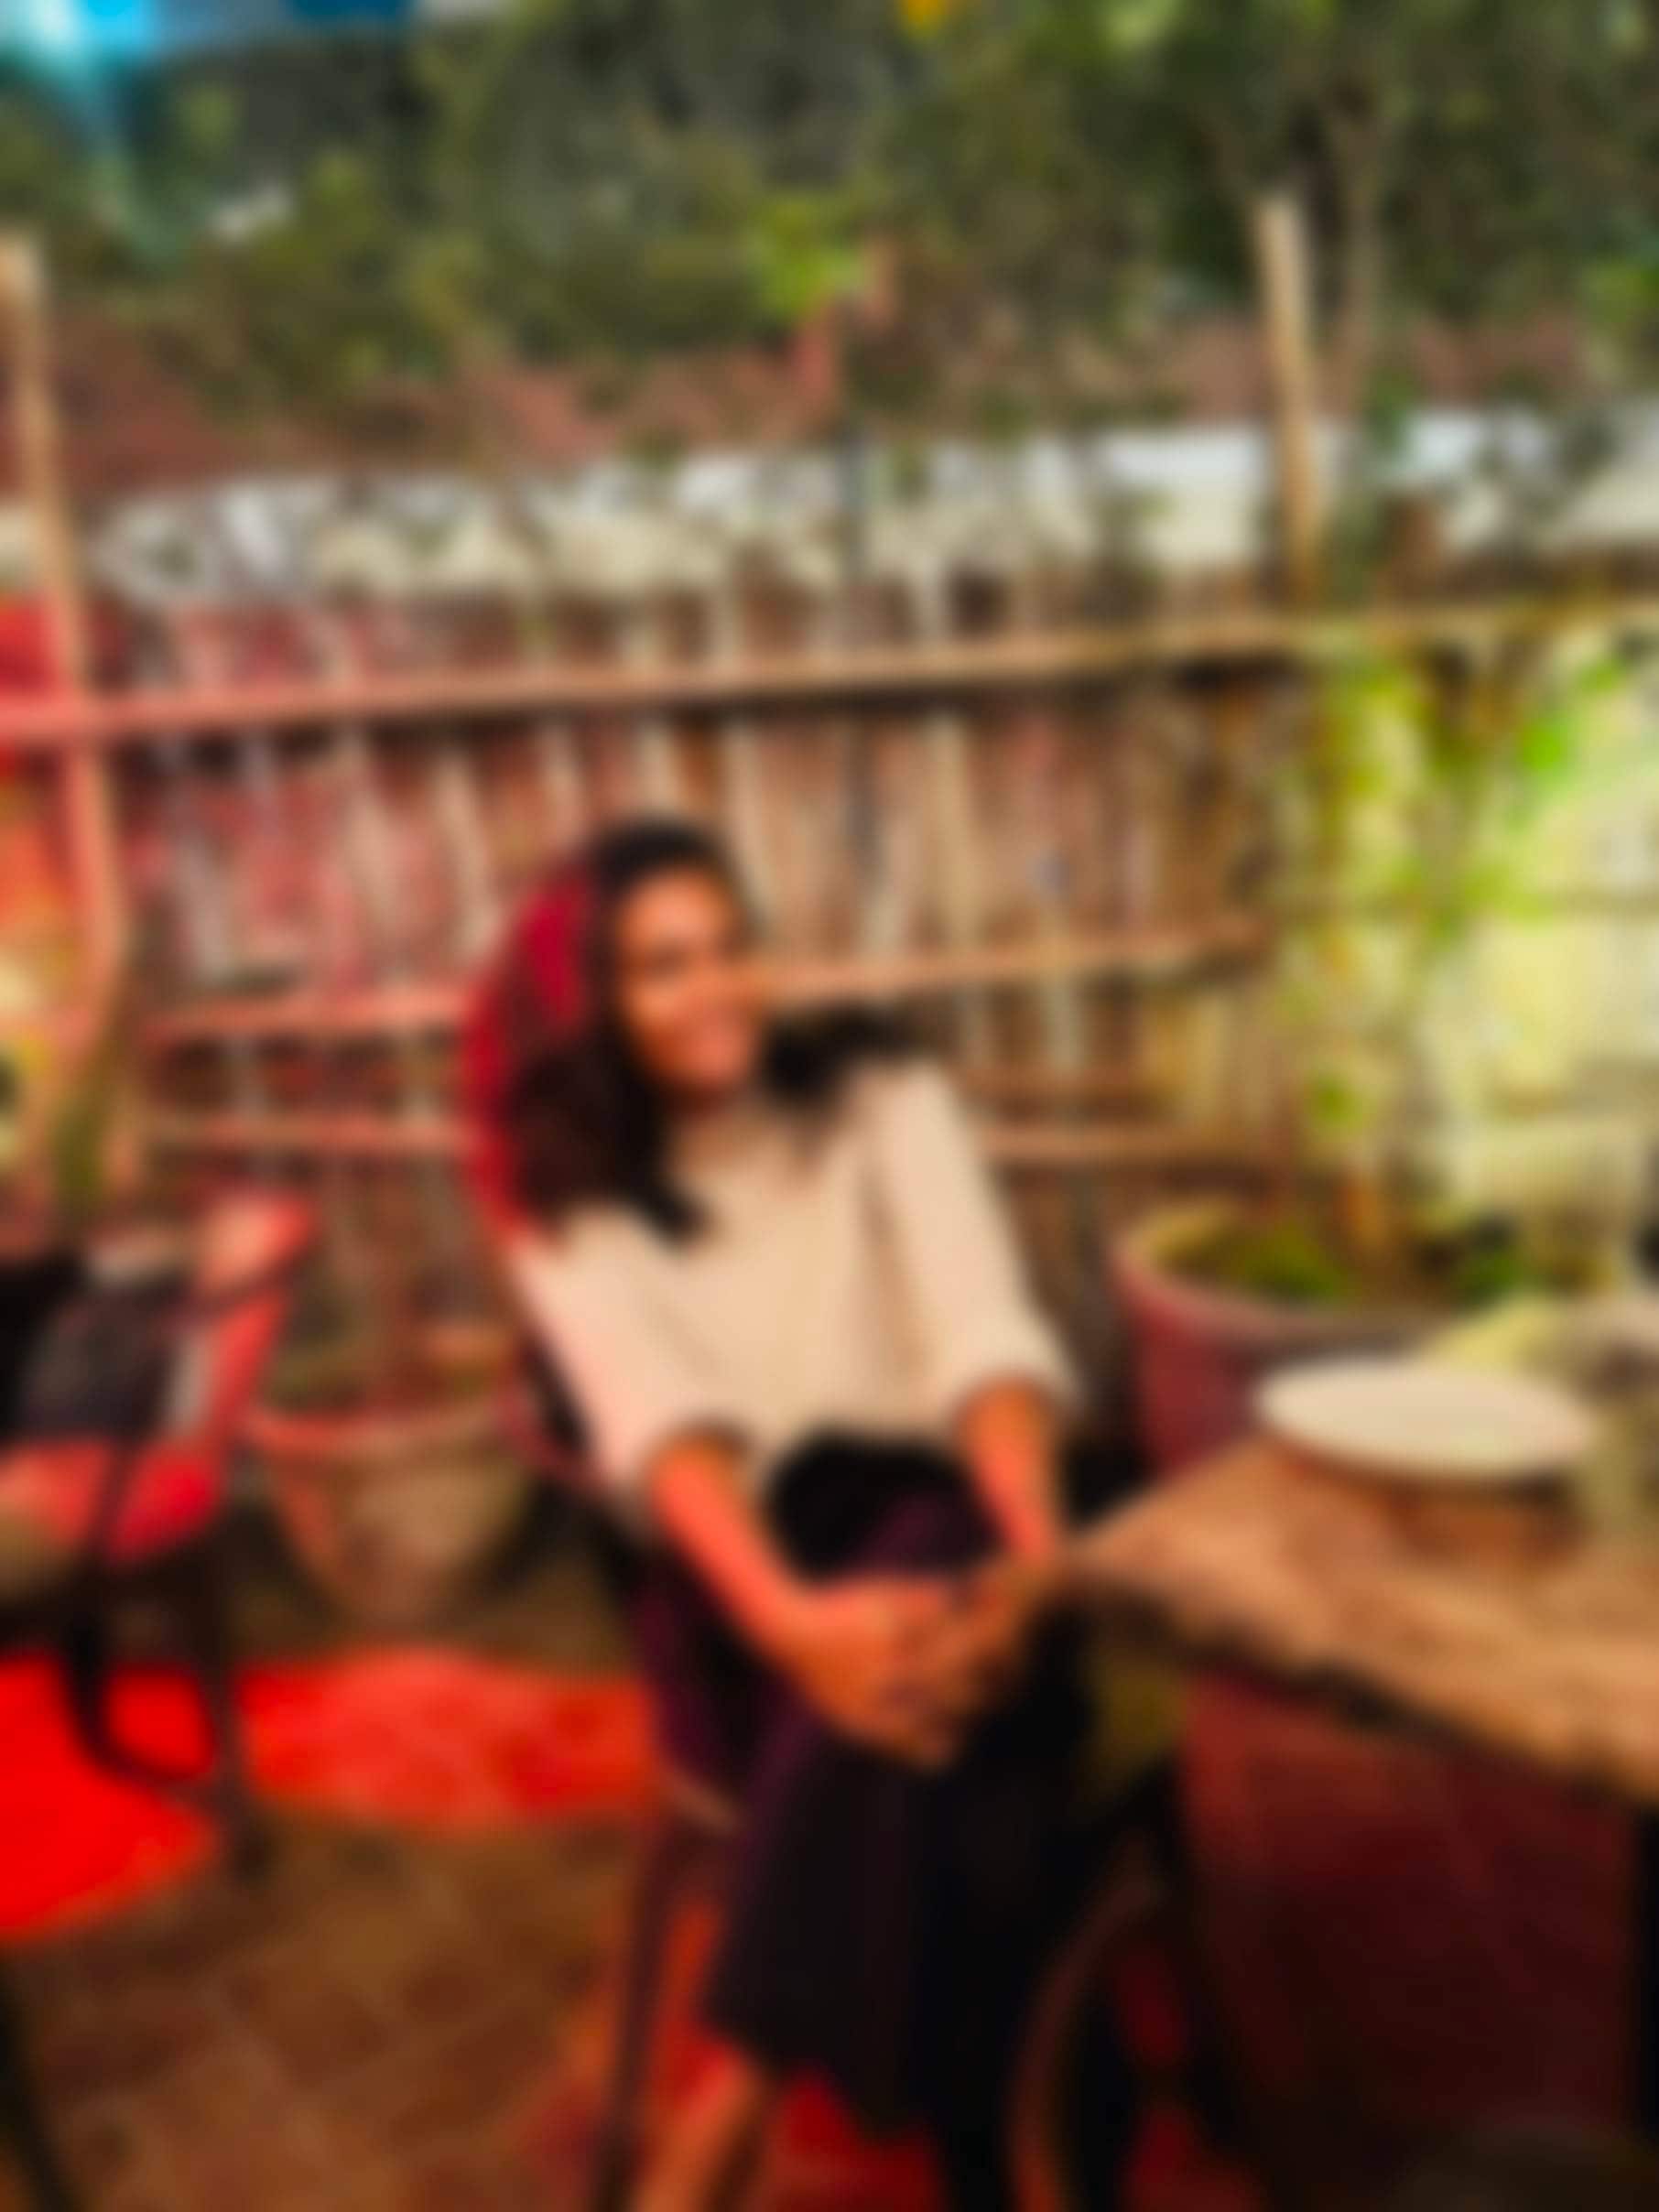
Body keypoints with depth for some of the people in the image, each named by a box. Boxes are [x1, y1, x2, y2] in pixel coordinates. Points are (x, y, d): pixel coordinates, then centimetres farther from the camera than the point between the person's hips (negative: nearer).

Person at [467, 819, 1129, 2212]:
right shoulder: (571, 1203, 7)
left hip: (934, 1532, 1)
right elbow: (657, 1421, -14)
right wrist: (789, 1617, -35)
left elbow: (985, 1335, -10)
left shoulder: (881, 1099, 7)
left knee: (927, 1694, -36)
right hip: (736, 1579, 0)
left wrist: (1032, 1552, -31)